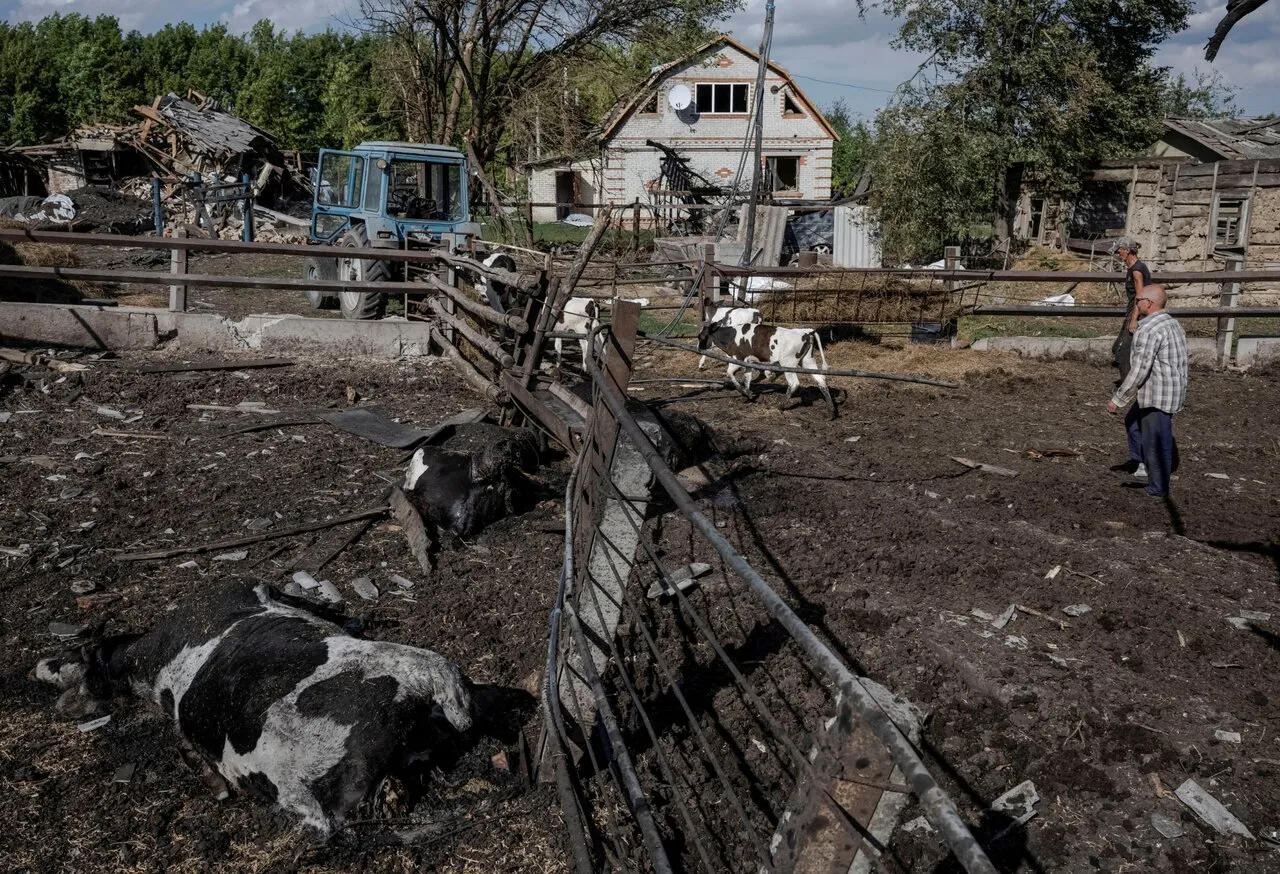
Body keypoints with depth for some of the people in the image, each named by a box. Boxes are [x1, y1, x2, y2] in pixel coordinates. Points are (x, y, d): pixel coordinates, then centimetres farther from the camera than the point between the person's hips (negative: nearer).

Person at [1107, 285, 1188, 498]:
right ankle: (1144, 464, 29)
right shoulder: (1172, 323, 12)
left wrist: (1118, 399, -15)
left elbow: (1139, 370, -23)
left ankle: (1157, 488, 12)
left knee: (1156, 441, 2)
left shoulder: (1149, 330, -21)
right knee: (1133, 421, 25)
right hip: (1173, 390, 10)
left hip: (1158, 396, -10)